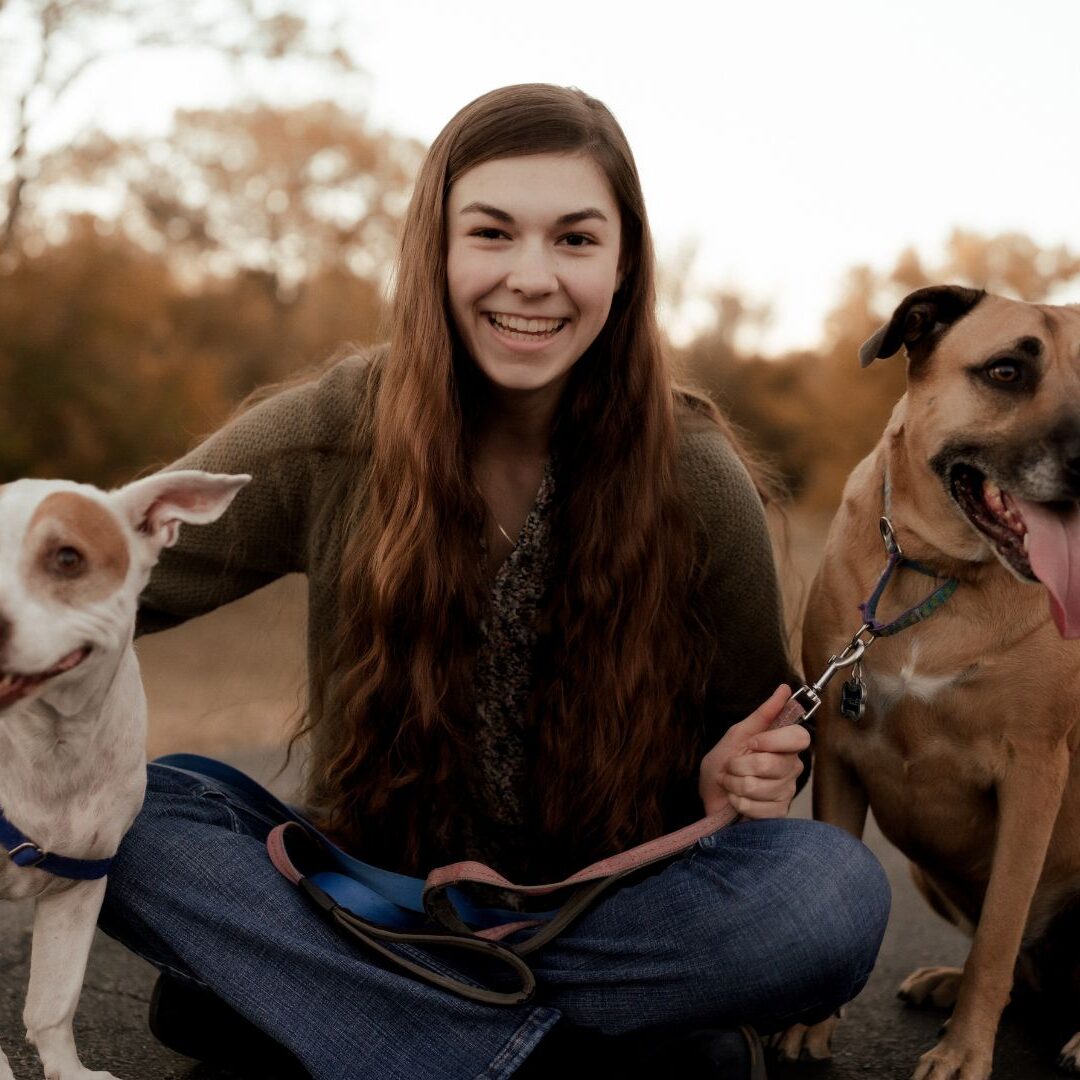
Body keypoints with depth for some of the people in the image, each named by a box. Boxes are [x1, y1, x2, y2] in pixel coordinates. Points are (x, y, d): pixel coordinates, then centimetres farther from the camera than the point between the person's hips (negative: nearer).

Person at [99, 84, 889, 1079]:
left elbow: (748, 738, 3)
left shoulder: (696, 482, -9)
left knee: (836, 891, -29)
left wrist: (733, 784, -19)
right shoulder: (332, 438, -11)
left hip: (608, 908, 1)